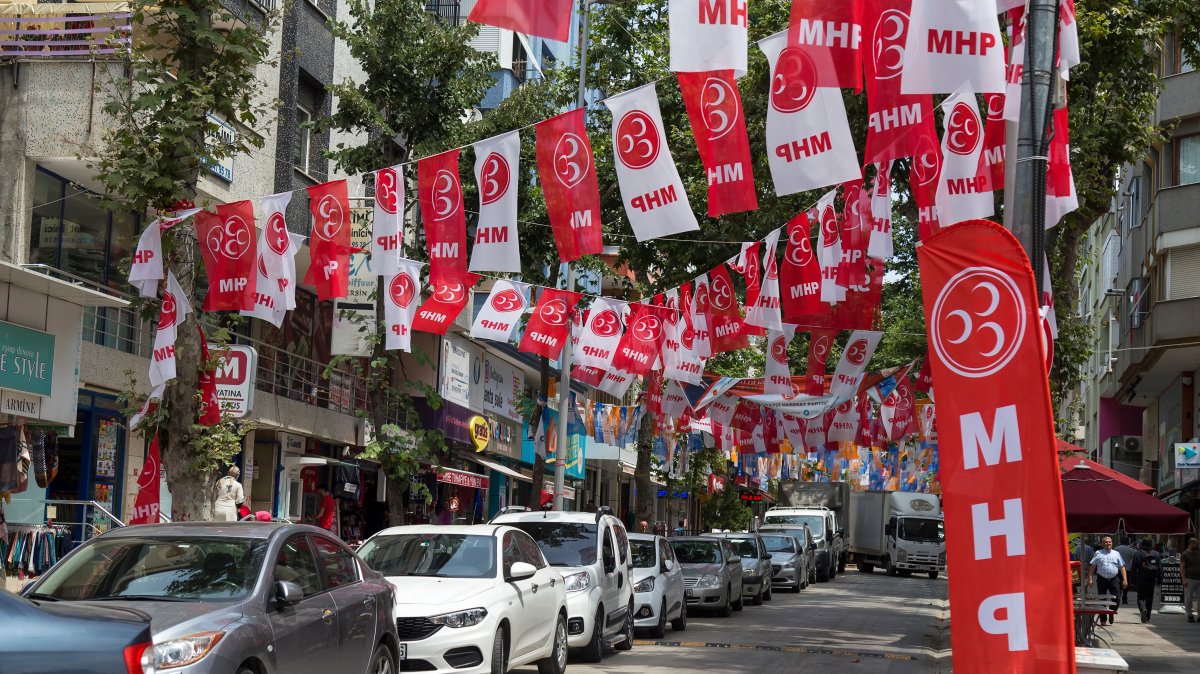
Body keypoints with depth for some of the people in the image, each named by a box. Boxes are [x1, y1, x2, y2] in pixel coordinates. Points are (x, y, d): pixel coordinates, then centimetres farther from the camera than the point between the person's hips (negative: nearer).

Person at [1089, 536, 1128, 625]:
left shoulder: (1116, 554, 11)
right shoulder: (1098, 553, 5)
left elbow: (1122, 567, 9)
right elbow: (1093, 567, 4)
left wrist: (1125, 579, 2)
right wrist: (1090, 578, -3)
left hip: (1114, 580, 1)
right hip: (1102, 580, -1)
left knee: (1117, 598, -6)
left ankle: (1112, 612, 22)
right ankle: (1103, 619, 13)